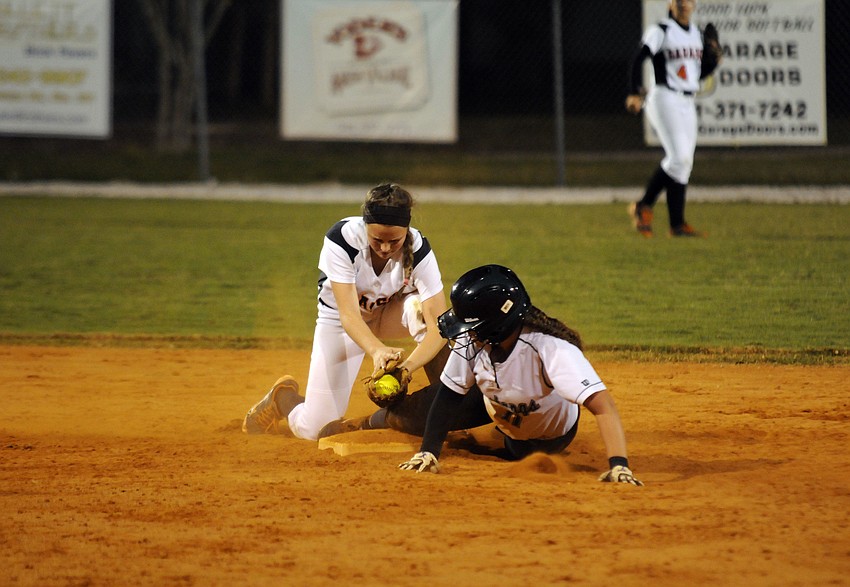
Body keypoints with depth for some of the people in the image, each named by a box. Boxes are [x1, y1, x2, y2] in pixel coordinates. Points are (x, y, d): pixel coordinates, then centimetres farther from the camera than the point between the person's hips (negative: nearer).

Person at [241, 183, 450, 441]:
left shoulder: (418, 250, -29)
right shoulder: (342, 239, -32)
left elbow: (439, 326, -34)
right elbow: (349, 315, -37)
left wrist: (406, 366, -52)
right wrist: (377, 350, -58)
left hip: (391, 315, 1)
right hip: (338, 322, -1)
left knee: (419, 307, -37)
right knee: (313, 430, -7)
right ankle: (282, 397, 29)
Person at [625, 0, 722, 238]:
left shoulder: (696, 34, 15)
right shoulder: (660, 31, -6)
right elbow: (638, 60, -18)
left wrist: (713, 58, 2)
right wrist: (635, 93, -31)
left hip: (687, 105, 7)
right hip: (665, 99, -7)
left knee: (683, 163, 4)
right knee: (679, 157, -18)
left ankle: (677, 225, 6)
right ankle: (643, 207, -6)